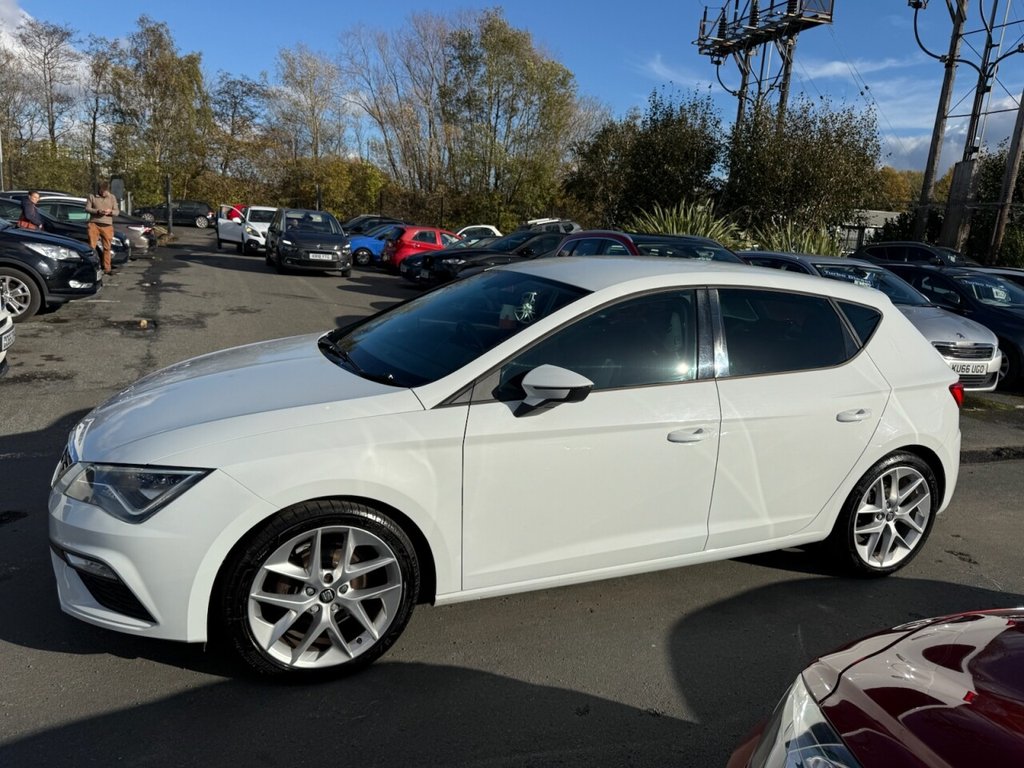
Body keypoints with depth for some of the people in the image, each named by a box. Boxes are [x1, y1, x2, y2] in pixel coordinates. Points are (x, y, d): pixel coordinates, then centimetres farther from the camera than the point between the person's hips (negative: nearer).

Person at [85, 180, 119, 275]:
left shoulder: (112, 197, 13)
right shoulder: (92, 196, 8)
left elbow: (116, 212, 11)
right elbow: (87, 209, 3)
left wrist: (110, 211, -12)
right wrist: (98, 211, -14)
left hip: (107, 226, 1)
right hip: (94, 224, -1)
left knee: (107, 248, 0)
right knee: (92, 246, -5)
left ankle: (107, 268, 4)